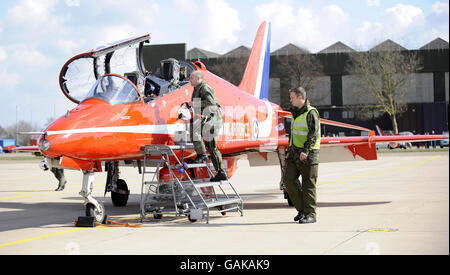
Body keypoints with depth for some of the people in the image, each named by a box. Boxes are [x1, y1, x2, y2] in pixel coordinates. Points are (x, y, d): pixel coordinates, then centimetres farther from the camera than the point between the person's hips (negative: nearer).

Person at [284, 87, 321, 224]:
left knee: (308, 185, -4)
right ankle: (301, 209, 11)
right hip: (295, 153, 8)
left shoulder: (311, 113, -10)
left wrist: (305, 151, -26)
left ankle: (310, 214, 2)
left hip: (308, 155, -8)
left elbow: (313, 134, -17)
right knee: (289, 179, 0)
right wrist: (290, 150, 20)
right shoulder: (296, 113, 18)